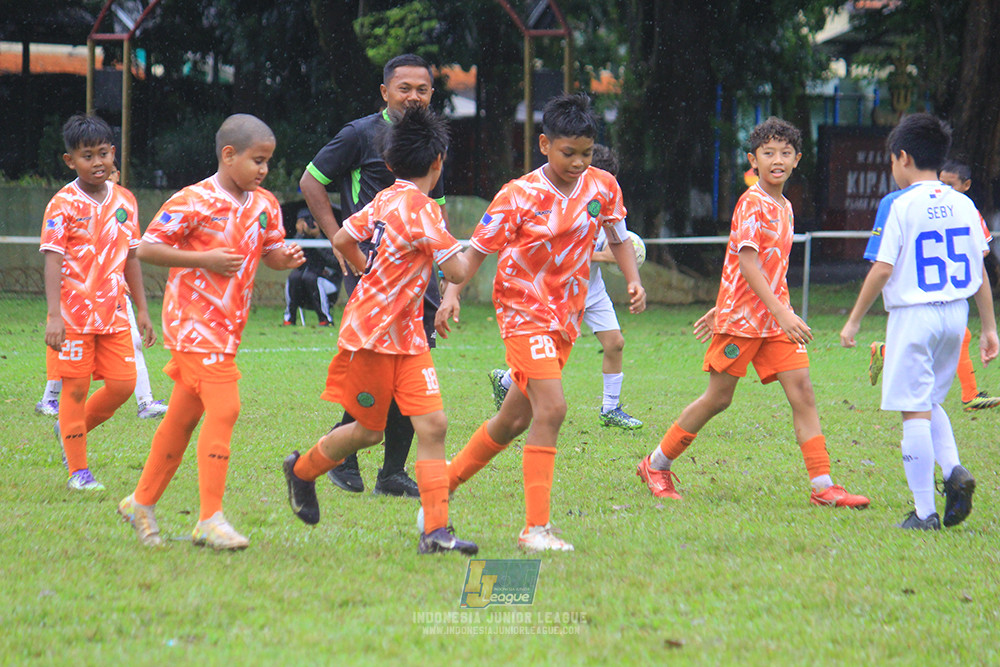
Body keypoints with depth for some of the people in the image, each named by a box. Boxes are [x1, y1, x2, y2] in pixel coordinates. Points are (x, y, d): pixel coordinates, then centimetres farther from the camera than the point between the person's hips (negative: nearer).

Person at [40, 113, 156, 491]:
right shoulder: (64, 205, -10)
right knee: (76, 388, 0)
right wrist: (54, 316, -22)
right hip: (74, 314, -5)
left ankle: (72, 428, 25)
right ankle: (78, 471, 9)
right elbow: (53, 260, -14)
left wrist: (141, 309, 15)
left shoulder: (124, 201, 7)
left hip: (113, 313, 5)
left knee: (123, 383, 1)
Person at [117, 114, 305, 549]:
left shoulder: (264, 205, 8)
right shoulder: (193, 202, -14)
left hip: (226, 326, 8)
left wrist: (288, 258, -4)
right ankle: (210, 519, -14)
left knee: (184, 416, 15)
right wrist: (205, 259, -20)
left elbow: (271, 254, 20)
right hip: (194, 321, -8)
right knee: (223, 409, -16)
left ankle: (142, 503, 28)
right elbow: (146, 249, -13)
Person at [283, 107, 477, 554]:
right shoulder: (420, 209, -21)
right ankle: (301, 470, 34)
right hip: (372, 333, -8)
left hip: (407, 336, 8)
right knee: (368, 431, 7)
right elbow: (456, 272, -24)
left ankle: (436, 530, -9)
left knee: (432, 424, -4)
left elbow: (342, 240, 16)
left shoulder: (385, 200, 5)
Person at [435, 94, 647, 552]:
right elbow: (477, 249, -7)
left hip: (566, 316, 6)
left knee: (515, 419, 13)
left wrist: (633, 280, -4)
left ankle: (441, 486, 32)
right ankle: (535, 528, -19)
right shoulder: (519, 196, -13)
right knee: (551, 409, -21)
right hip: (524, 310, -6)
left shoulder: (603, 187, 0)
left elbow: (619, 239, 14)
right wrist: (452, 295, -21)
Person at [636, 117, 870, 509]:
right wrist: (781, 312, -28)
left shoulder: (784, 208, 14)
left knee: (802, 393, -4)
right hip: (741, 316, -7)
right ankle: (656, 466, 17)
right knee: (718, 398, 1)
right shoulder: (752, 204, -12)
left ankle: (823, 487, -6)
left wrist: (719, 310, 22)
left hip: (775, 316, 7)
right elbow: (747, 263, -21)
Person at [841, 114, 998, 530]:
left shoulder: (898, 205, -8)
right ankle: (953, 470, -1)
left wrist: (854, 321, -2)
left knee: (915, 411, -2)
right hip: (956, 314, 6)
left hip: (914, 315, -6)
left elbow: (882, 269, -12)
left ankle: (924, 512, -3)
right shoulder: (963, 205, 7)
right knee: (930, 402, 22)